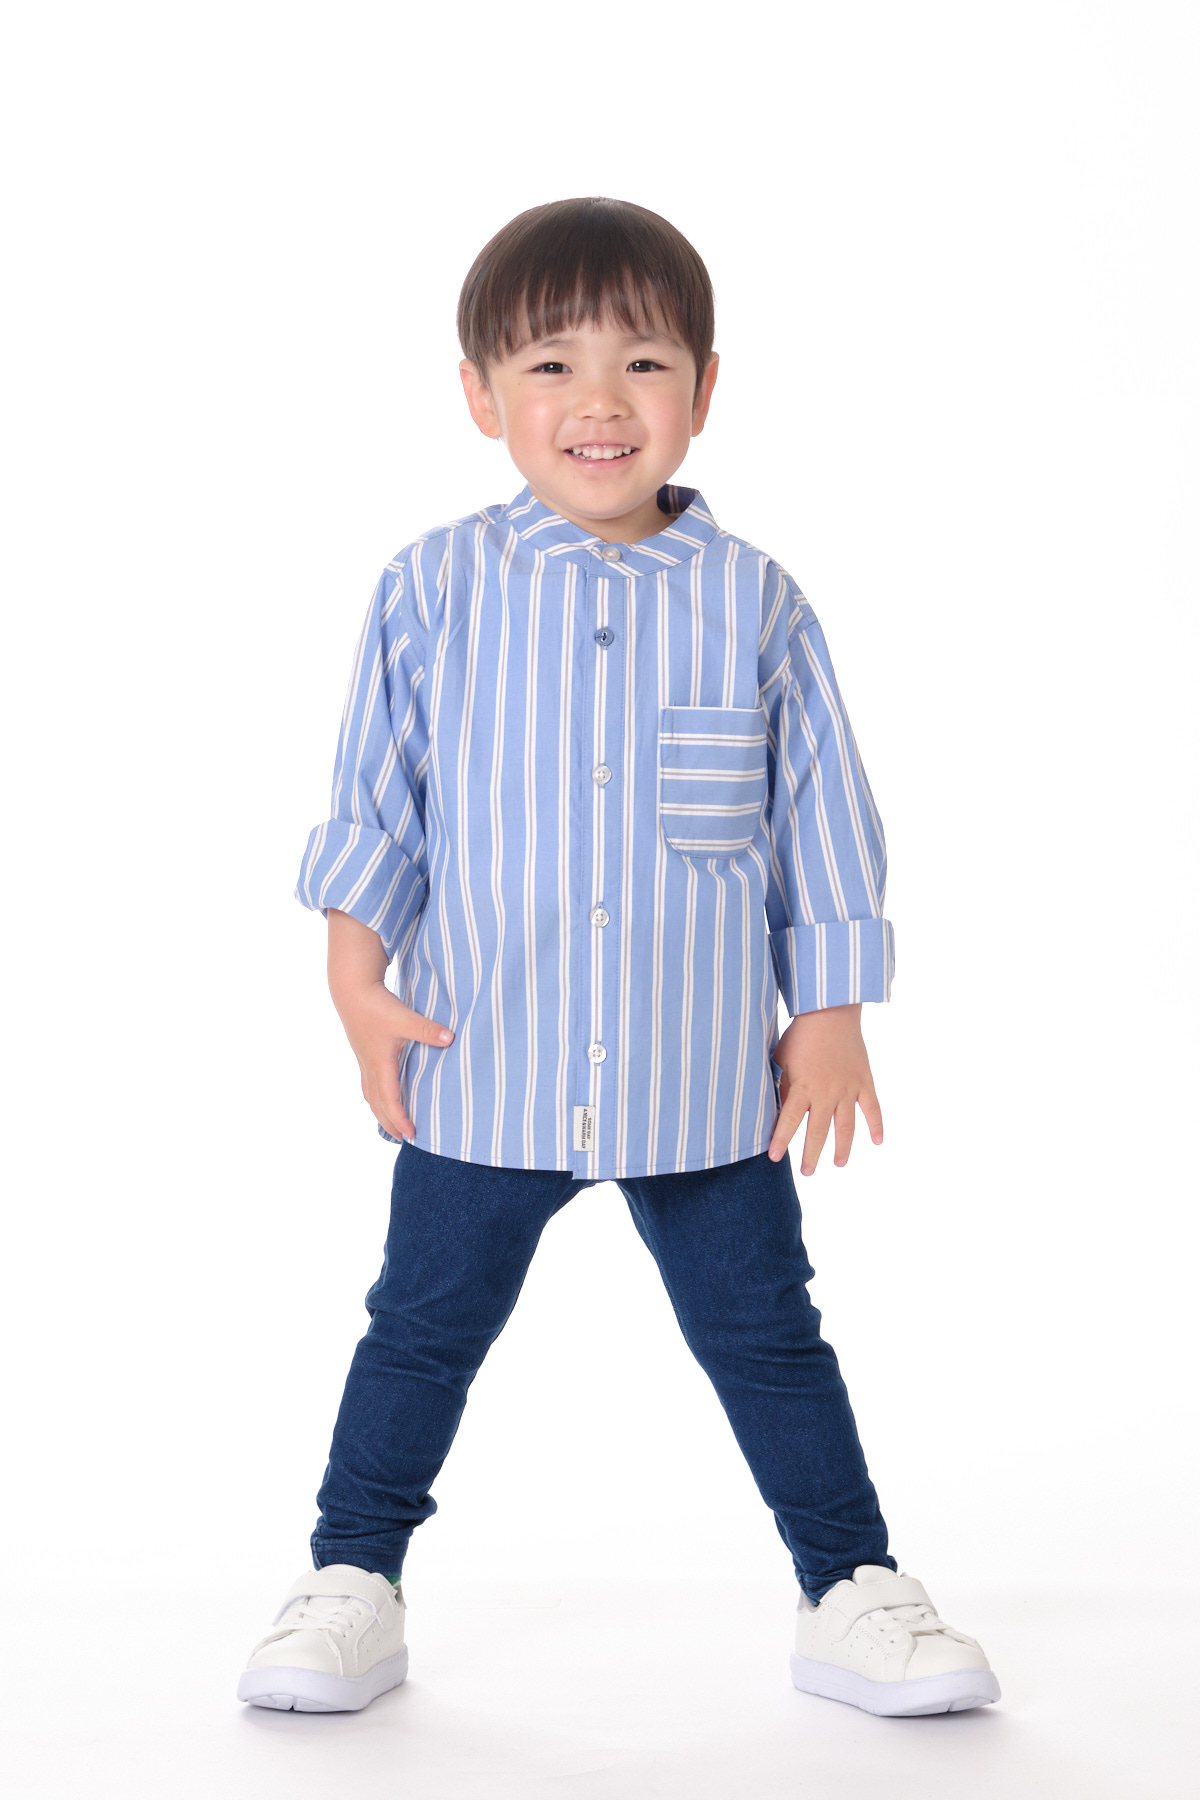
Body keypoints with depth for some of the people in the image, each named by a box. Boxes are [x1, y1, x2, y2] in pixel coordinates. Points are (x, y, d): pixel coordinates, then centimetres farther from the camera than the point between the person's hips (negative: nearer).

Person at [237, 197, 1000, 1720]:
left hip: (706, 1081, 0)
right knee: (423, 1330, 12)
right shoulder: (432, 592, -3)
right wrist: (356, 979, -1)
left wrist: (830, 1016, 1)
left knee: (766, 1337, 9)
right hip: (480, 1075, 0)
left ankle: (852, 1594, 23)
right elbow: (374, 798, 3)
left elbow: (821, 821, 3)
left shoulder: (754, 604, -3)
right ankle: (351, 1582, 27)